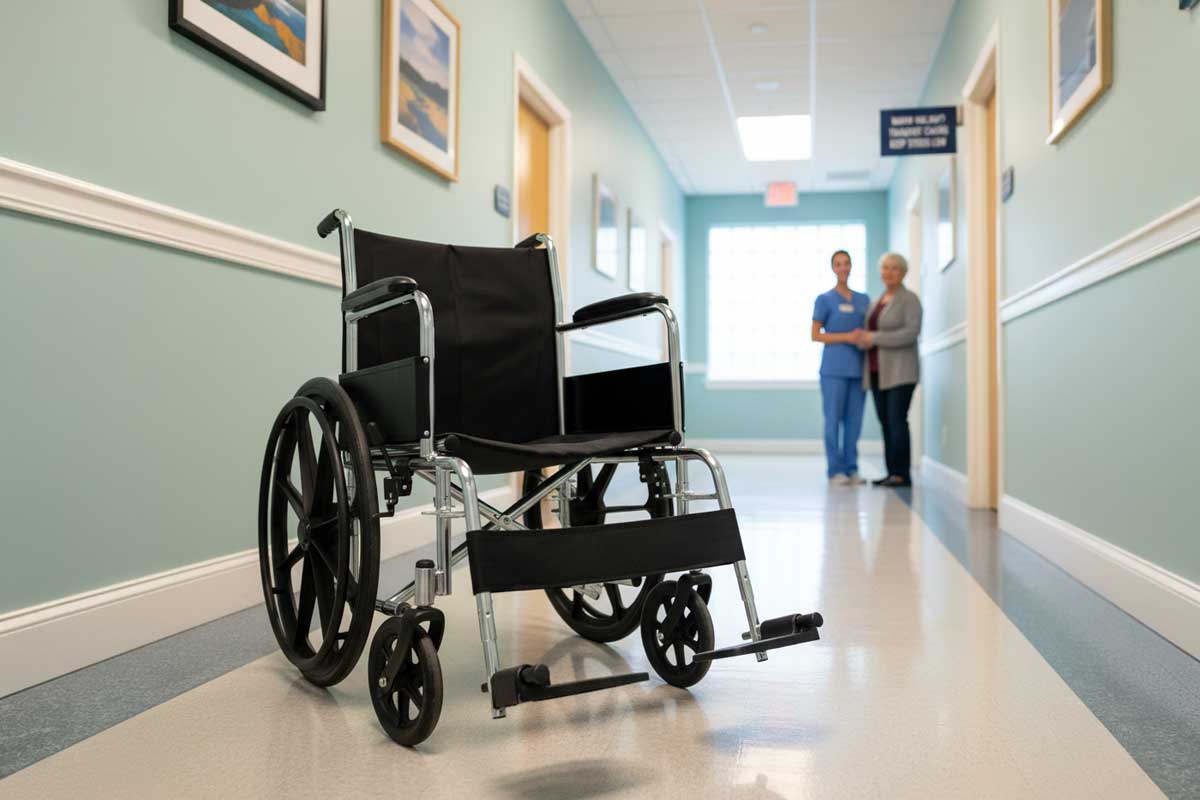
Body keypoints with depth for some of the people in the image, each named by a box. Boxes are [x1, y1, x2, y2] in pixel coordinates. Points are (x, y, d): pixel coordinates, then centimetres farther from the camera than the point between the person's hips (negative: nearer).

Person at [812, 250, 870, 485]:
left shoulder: (863, 300, 15)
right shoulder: (825, 299, 3)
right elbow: (815, 335, -2)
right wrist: (847, 337, -12)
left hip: (858, 367, 4)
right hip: (834, 368, -4)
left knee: (854, 420, 5)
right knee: (833, 419, -3)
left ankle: (851, 468, 13)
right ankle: (836, 470, 2)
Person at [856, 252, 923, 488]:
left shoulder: (909, 299, -3)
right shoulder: (877, 301, 18)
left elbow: (911, 333, -15)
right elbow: (870, 332, 20)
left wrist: (875, 337, -16)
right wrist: (863, 338, -5)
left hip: (899, 371, -7)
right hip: (877, 371, 7)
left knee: (897, 421, -10)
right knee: (885, 422, 5)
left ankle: (902, 474, -6)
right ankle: (893, 472, 9)